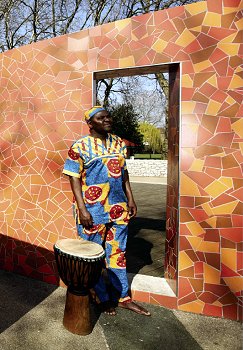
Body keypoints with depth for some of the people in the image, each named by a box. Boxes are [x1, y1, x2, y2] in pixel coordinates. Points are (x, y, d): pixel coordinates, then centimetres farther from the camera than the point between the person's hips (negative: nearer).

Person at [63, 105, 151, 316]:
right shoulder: (80, 146, -7)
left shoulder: (119, 144, 8)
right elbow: (74, 179, -9)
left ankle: (123, 297, 30)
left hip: (118, 209, 5)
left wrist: (130, 199, 8)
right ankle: (103, 299, 30)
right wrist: (82, 209, -15)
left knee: (118, 253, 15)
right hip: (93, 211, -4)